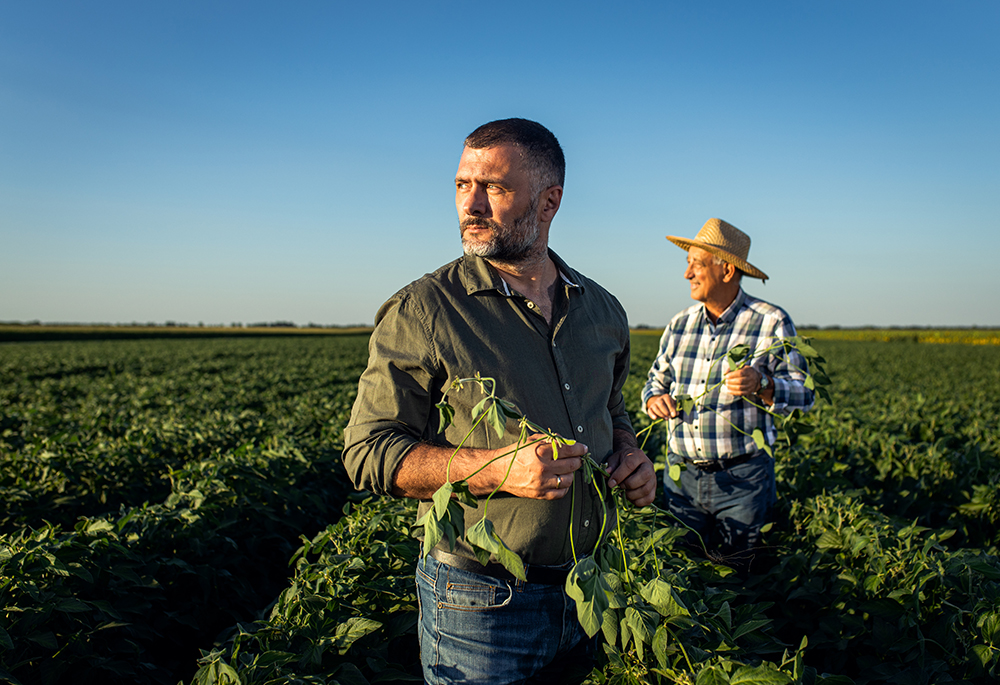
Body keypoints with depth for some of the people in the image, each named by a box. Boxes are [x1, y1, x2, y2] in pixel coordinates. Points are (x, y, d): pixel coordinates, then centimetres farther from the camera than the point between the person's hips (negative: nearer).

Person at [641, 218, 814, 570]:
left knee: (736, 573, 9)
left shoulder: (771, 322, -5)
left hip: (741, 478, -4)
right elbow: (657, 378, 15)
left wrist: (761, 385, -27)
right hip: (681, 475, 4)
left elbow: (803, 394, -7)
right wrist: (654, 398, -9)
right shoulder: (680, 324, 8)